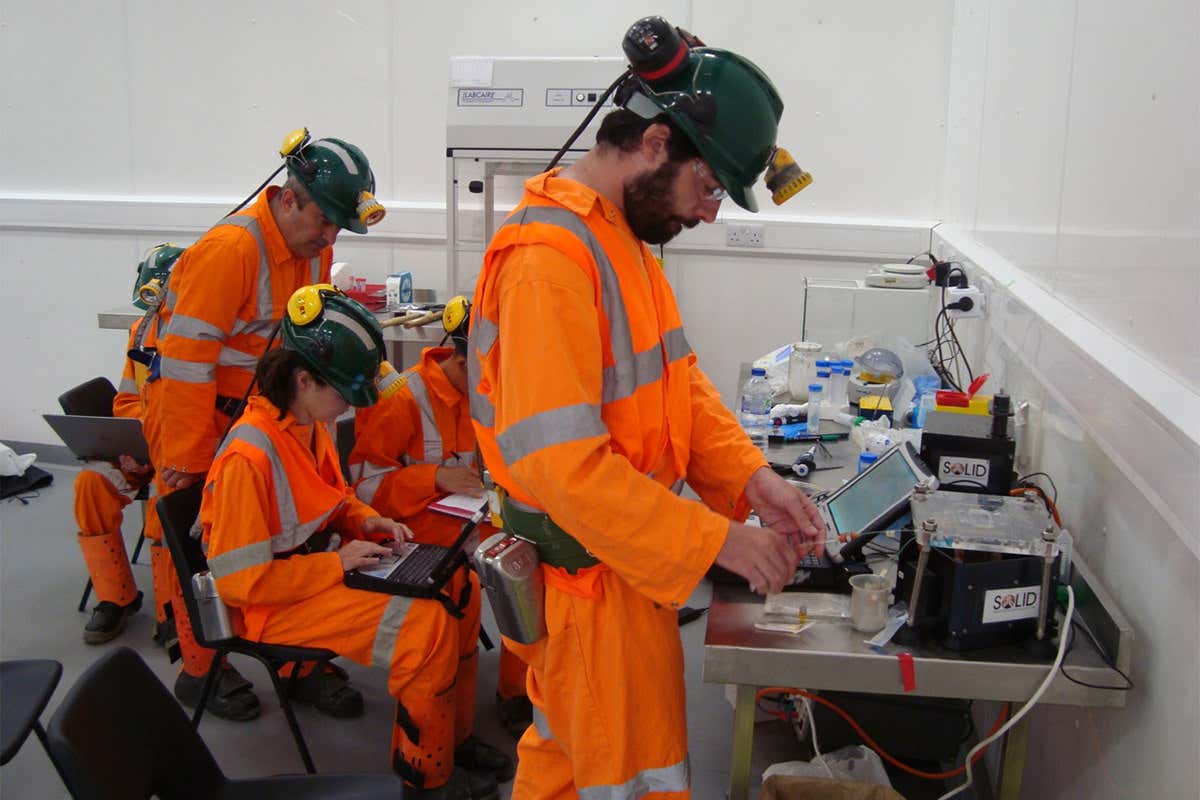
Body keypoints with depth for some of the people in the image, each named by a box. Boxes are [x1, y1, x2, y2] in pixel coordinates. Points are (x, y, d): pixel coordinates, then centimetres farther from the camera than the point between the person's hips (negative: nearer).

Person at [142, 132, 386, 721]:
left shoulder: (315, 248, 0)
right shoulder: (230, 248, -26)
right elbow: (186, 361, -25)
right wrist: (185, 467, -21)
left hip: (263, 408, 7)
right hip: (193, 411, -7)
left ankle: (301, 661, 16)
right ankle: (200, 671, 21)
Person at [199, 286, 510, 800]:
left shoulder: (312, 425, 3)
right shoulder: (248, 458, -26)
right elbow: (240, 580, -24)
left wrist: (366, 521, 0)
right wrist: (336, 564, -22)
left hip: (329, 563, 10)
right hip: (273, 606, -10)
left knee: (462, 585, 1)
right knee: (428, 624, -24)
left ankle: (452, 733, 14)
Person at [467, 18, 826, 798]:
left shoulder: (623, 235, 7)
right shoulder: (548, 258, -25)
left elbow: (676, 375, 10)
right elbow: (563, 464, -29)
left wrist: (751, 475, -5)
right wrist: (717, 540, -24)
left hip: (617, 556, 9)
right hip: (592, 575, -9)